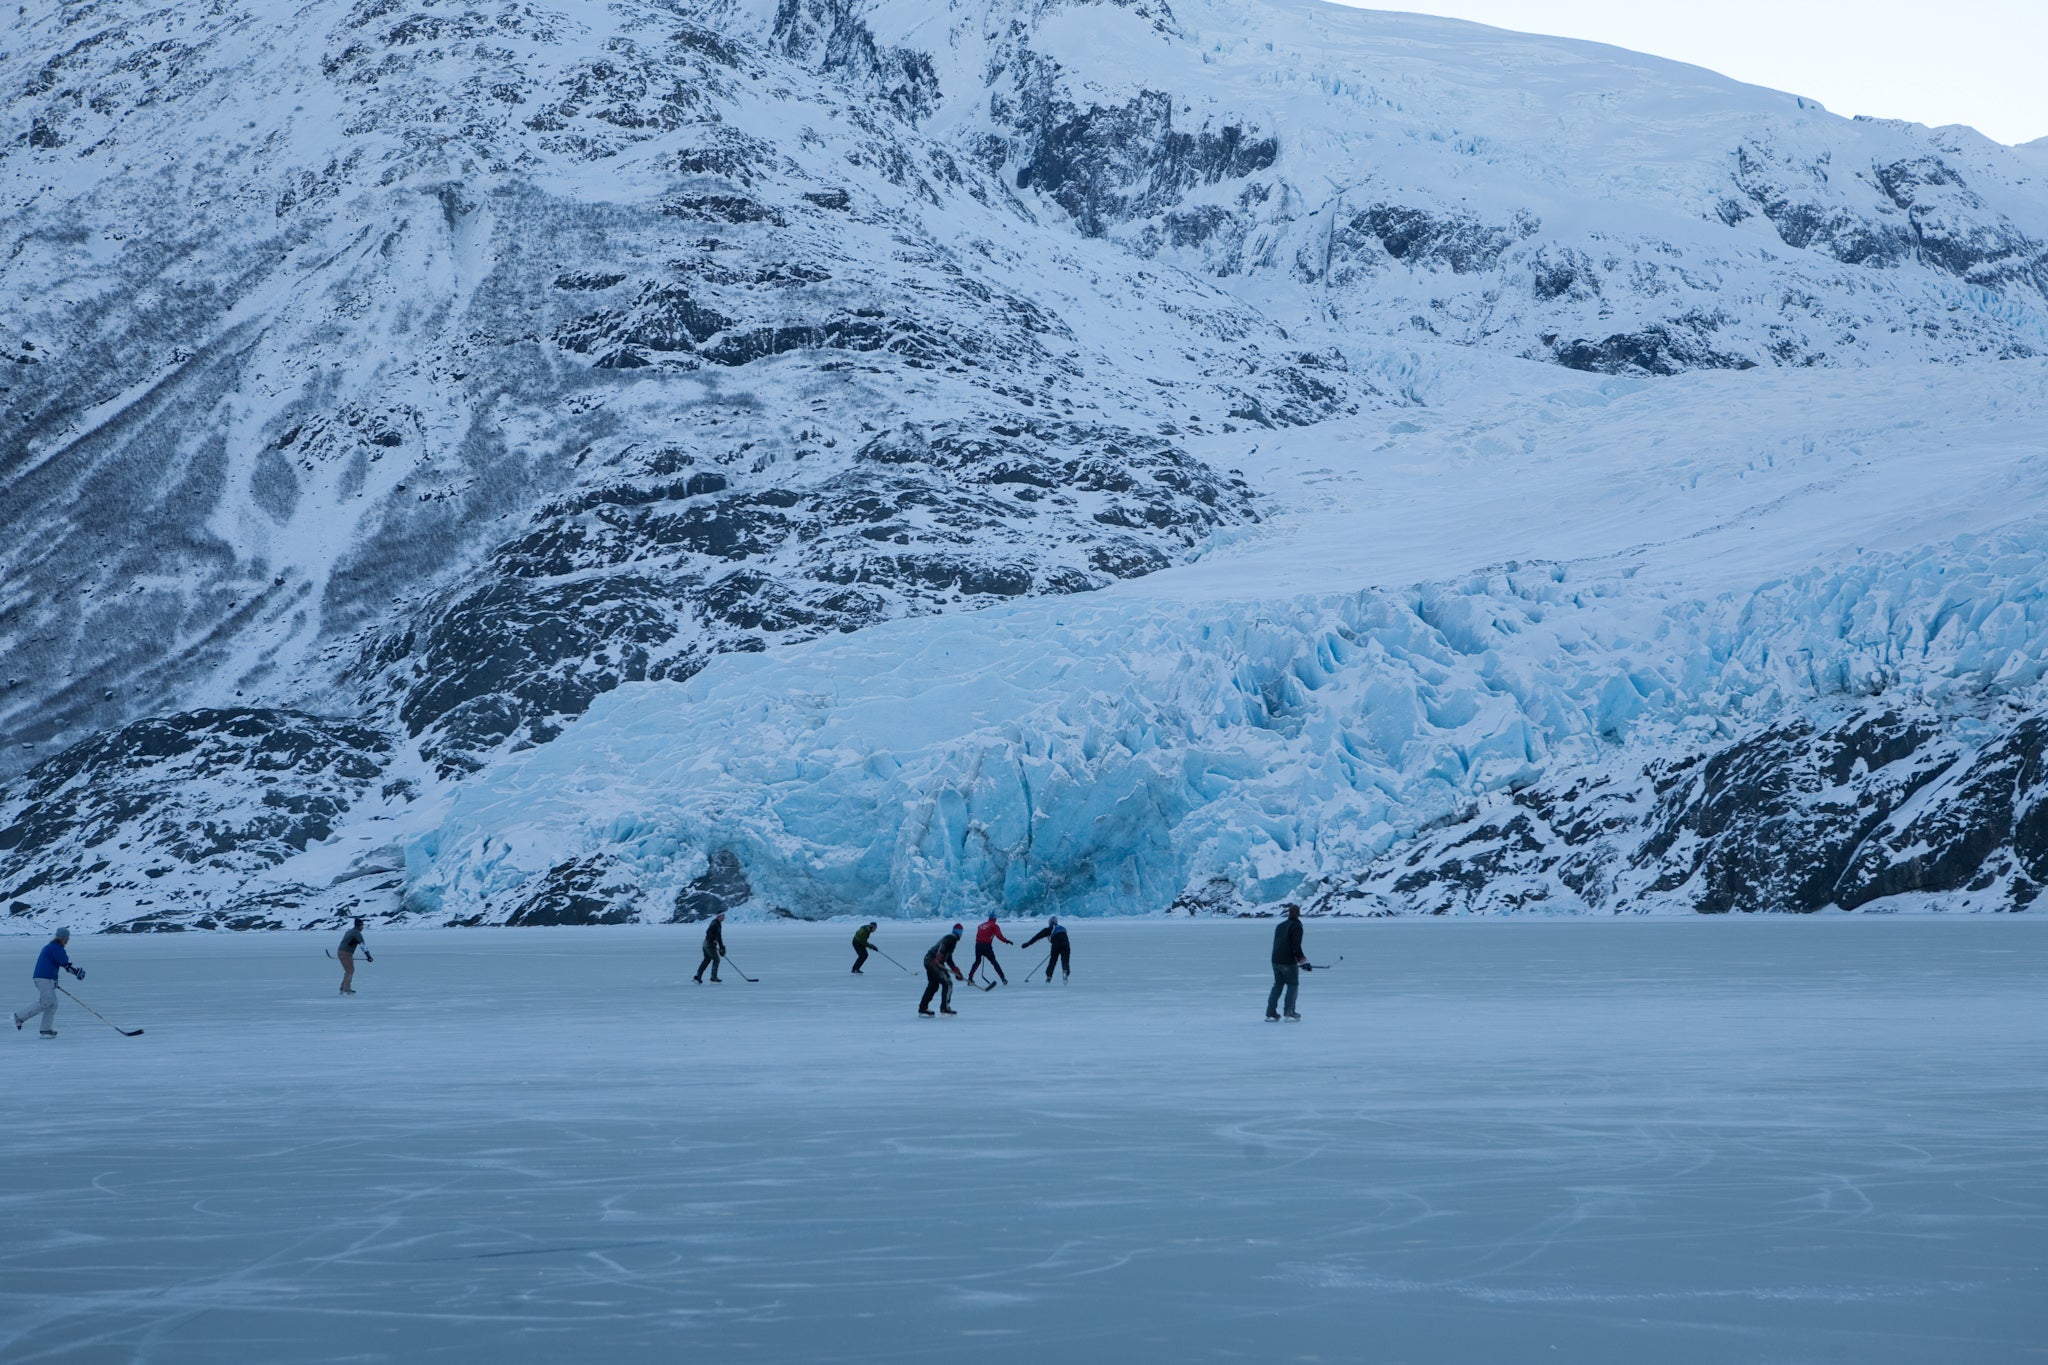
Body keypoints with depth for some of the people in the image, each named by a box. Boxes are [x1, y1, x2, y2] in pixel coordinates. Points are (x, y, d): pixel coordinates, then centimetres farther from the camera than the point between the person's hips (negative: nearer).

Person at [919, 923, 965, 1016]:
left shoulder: (950, 938, 27)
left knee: (933, 985, 18)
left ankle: (923, 1008, 21)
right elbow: (942, 947, -22)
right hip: (934, 961, -10)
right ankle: (945, 1007, -3)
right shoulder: (952, 938, -3)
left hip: (928, 960, 10)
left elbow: (949, 959, 33)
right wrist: (938, 959, -33)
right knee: (947, 983, -3)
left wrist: (957, 971, 33)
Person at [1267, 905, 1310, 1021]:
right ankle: (1289, 1011, 2)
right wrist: (1303, 961, -13)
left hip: (1276, 960, 7)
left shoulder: (1280, 925, 14)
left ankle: (1270, 1011, 9)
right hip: (1288, 962, -7)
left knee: (1278, 985, 14)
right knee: (1293, 985, 6)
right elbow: (1296, 947, -17)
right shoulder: (1296, 927, -9)